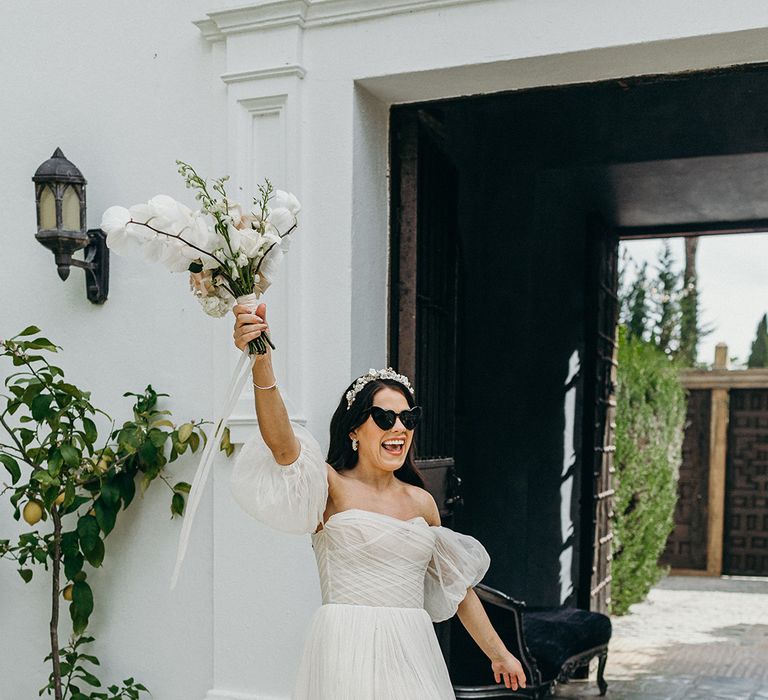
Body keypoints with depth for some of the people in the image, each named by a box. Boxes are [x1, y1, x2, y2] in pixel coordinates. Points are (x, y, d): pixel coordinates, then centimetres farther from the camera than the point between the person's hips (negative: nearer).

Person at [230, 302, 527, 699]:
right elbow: (283, 445, -23)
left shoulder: (422, 502, 12)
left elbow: (456, 582, 22)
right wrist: (262, 364, -38)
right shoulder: (331, 486, -3)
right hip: (347, 649, -4)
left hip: (411, 652, 5)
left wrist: (498, 653, 27)